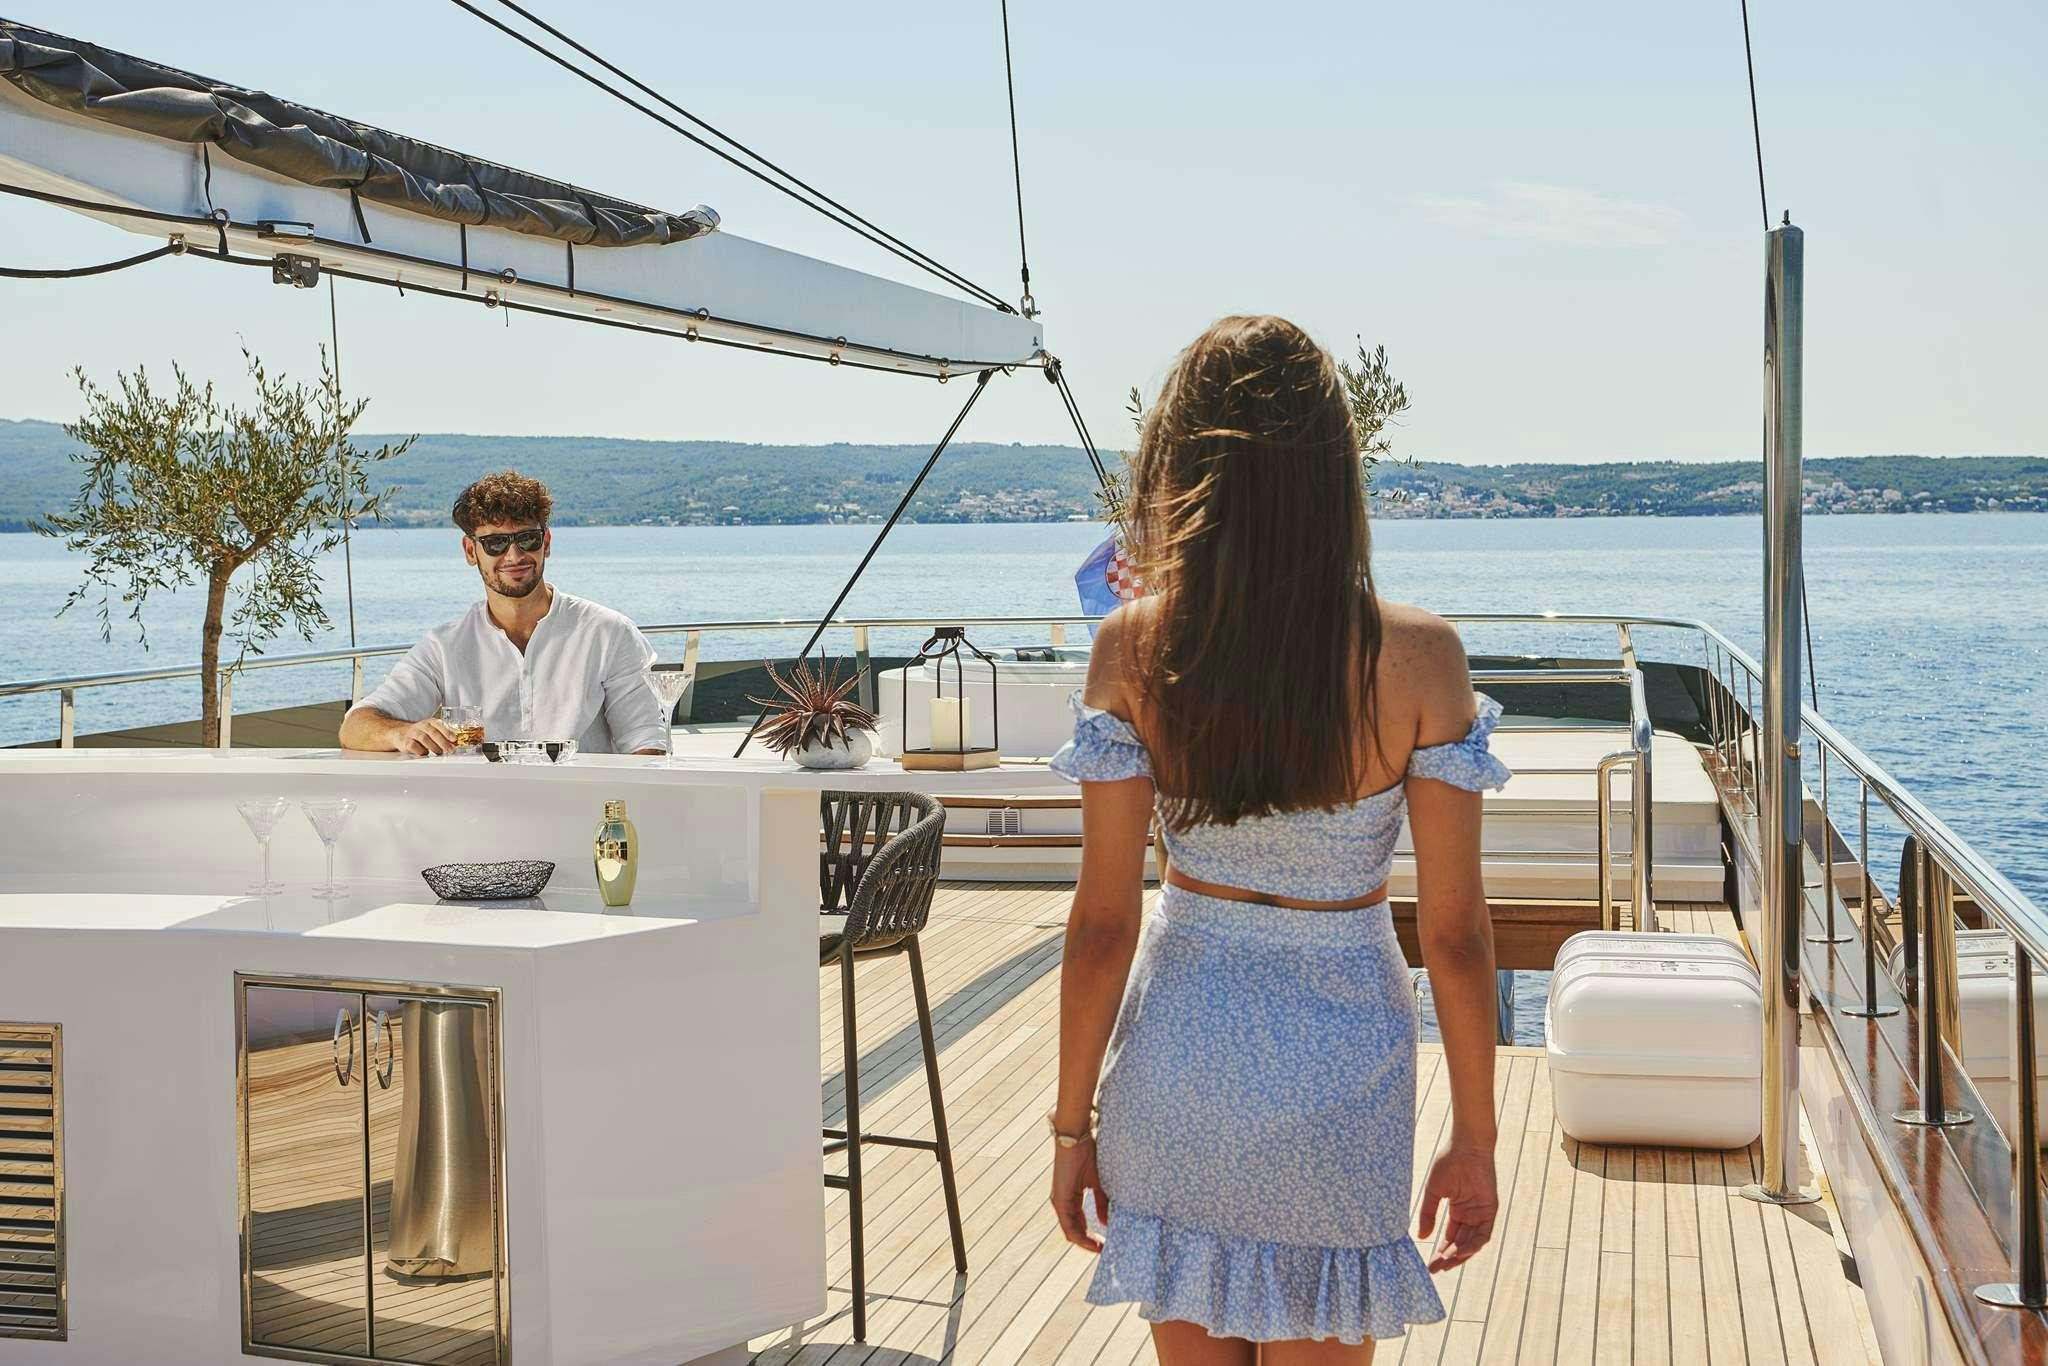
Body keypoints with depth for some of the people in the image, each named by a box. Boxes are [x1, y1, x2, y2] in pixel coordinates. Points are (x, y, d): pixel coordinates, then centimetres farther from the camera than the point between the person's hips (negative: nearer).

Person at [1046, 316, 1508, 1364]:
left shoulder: (1132, 649, -11)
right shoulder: (1418, 657, -13)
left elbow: (1103, 922, -8)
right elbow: (1455, 932, -9)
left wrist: (1074, 1121, 3)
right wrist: (1474, 1138, 3)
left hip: (1178, 1041, 1)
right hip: (1338, 1063, -1)